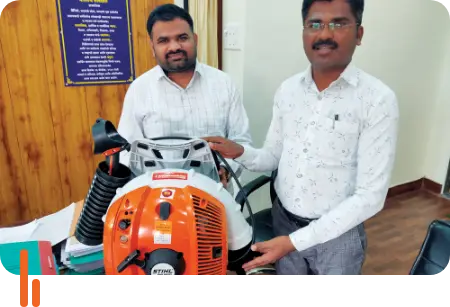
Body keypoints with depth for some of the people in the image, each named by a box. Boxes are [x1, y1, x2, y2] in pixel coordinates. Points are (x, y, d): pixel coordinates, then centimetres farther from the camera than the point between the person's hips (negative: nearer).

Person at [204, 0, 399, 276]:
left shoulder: (378, 100, -17)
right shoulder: (288, 89, -2)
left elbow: (370, 196, -19)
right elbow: (274, 157, 5)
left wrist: (295, 241, -23)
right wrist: (240, 153, -16)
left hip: (337, 232, -3)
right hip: (282, 222, 4)